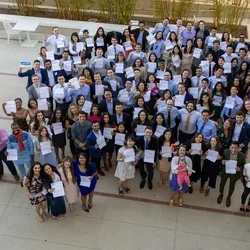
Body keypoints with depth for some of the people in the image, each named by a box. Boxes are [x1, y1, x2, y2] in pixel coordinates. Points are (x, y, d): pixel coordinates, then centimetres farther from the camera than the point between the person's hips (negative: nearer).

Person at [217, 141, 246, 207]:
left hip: (234, 173, 0)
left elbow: (244, 165, -10)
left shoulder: (242, 156, -27)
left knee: (232, 186, 24)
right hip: (225, 171, 0)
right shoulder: (225, 152, -25)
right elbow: (222, 160, -7)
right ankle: (221, 194, 55)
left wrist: (239, 169, -31)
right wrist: (222, 162, -31)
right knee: (222, 183, 23)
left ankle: (229, 197, 54)